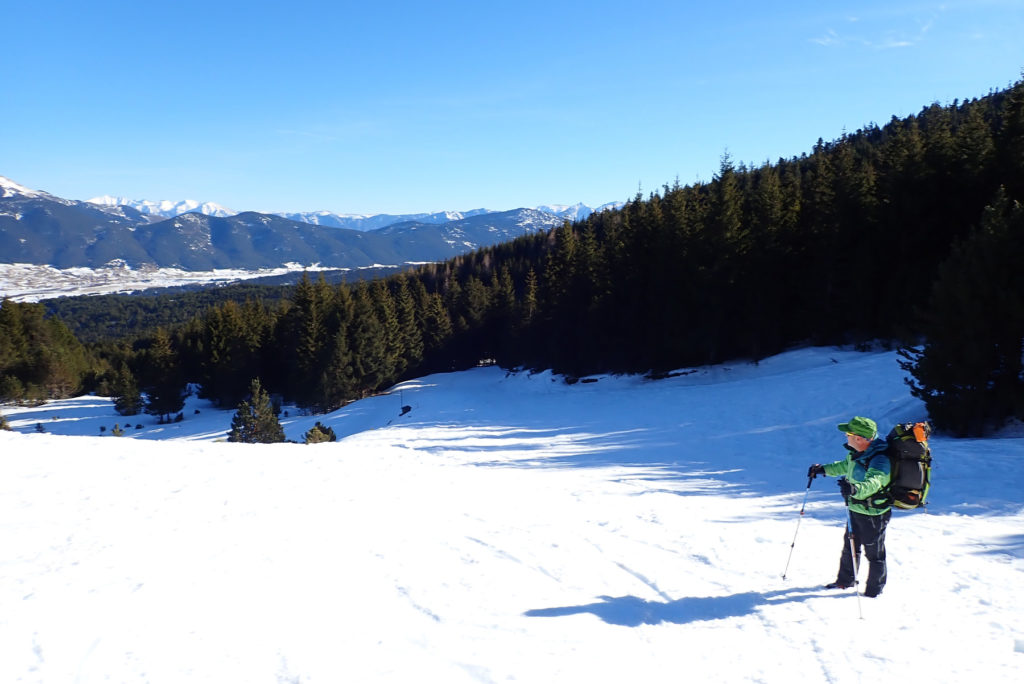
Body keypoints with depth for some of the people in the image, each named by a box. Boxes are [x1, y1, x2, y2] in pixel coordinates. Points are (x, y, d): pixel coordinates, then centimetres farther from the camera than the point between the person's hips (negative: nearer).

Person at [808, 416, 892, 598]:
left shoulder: (879, 460, -30)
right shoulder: (856, 453, -3)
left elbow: (873, 483, -47)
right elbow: (845, 466, 19)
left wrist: (854, 489, -65)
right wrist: (823, 469, 17)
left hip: (873, 515, -9)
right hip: (856, 509, 9)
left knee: (874, 553, 9)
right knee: (849, 546, 24)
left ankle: (874, 591, 28)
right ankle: (845, 581, 44)